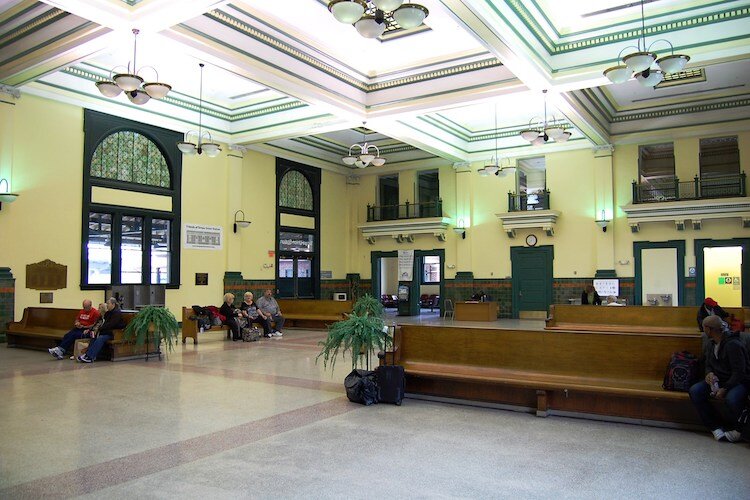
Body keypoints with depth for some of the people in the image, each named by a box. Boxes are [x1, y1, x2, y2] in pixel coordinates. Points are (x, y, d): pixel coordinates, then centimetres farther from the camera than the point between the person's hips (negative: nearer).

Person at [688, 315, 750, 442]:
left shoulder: (734, 344, -19)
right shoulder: (710, 345, 8)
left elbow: (739, 372, -21)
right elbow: (708, 364, 17)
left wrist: (725, 389, -27)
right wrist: (709, 373, -8)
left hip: (739, 381, -7)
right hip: (718, 380, 7)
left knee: (731, 399, -39)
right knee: (695, 391, -18)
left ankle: (733, 428, -6)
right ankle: (716, 426, -11)